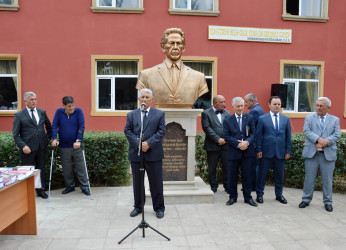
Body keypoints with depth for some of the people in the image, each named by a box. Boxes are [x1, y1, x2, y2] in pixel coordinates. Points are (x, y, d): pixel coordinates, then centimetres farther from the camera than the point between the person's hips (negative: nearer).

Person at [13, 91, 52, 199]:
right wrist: (23, 146, -15)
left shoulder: (42, 112, 9)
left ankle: (41, 190, 25)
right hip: (28, 148, -3)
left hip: (41, 147, 4)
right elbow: (15, 134, -4)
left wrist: (48, 137, 13)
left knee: (41, 169, 11)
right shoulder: (19, 115, -2)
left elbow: (49, 126, 25)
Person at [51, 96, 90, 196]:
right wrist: (54, 139, -14)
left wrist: (78, 140, -19)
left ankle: (84, 187, 15)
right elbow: (54, 126, -1)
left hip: (76, 145, -2)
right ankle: (70, 186, 27)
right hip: (63, 146, 2)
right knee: (66, 168, 11)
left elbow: (82, 127, -10)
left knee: (81, 167, 4)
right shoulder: (59, 112, 2)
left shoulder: (78, 111, -4)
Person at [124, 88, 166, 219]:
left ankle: (159, 208, 19)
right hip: (136, 153, 2)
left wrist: (149, 143, -15)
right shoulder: (131, 114, 10)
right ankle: (138, 207, 28)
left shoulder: (159, 114, 5)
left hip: (153, 153, -2)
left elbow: (161, 131, -3)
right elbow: (127, 131, 1)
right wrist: (138, 144, -13)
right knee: (137, 182, 12)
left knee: (156, 182, 5)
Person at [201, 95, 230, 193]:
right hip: (212, 145, -3)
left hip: (226, 145, 3)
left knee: (227, 166, 5)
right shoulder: (206, 113, -1)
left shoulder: (227, 113, 13)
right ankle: (213, 186, 21)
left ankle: (227, 186, 19)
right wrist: (218, 139, -14)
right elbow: (206, 128, -10)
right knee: (212, 167, 6)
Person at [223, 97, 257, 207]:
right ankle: (233, 197, 22)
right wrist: (238, 144, -15)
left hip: (248, 152, 1)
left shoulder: (250, 118, 7)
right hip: (233, 152, 0)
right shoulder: (227, 121, 5)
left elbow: (253, 133, 2)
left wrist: (247, 142, -17)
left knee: (247, 176, 8)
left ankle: (247, 197, 22)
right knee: (232, 176, 7)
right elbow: (227, 136, -3)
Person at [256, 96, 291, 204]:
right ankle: (259, 194, 17)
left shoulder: (286, 119, 9)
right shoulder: (262, 119, 0)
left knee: (279, 175, 12)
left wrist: (288, 151, 4)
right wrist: (258, 150, -7)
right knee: (262, 174, 4)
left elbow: (288, 136, 9)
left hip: (280, 152, 3)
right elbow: (258, 135, -1)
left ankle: (279, 195, 27)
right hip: (266, 151, -2)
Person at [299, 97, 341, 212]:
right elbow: (306, 131, -5)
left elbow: (337, 134, -2)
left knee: (327, 179, 6)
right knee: (309, 178, 5)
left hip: (328, 154, 0)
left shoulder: (335, 120, 11)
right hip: (311, 153, 0)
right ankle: (306, 199, 18)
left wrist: (326, 142, -18)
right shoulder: (309, 118, 9)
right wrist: (318, 139, -20)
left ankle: (328, 202, 20)